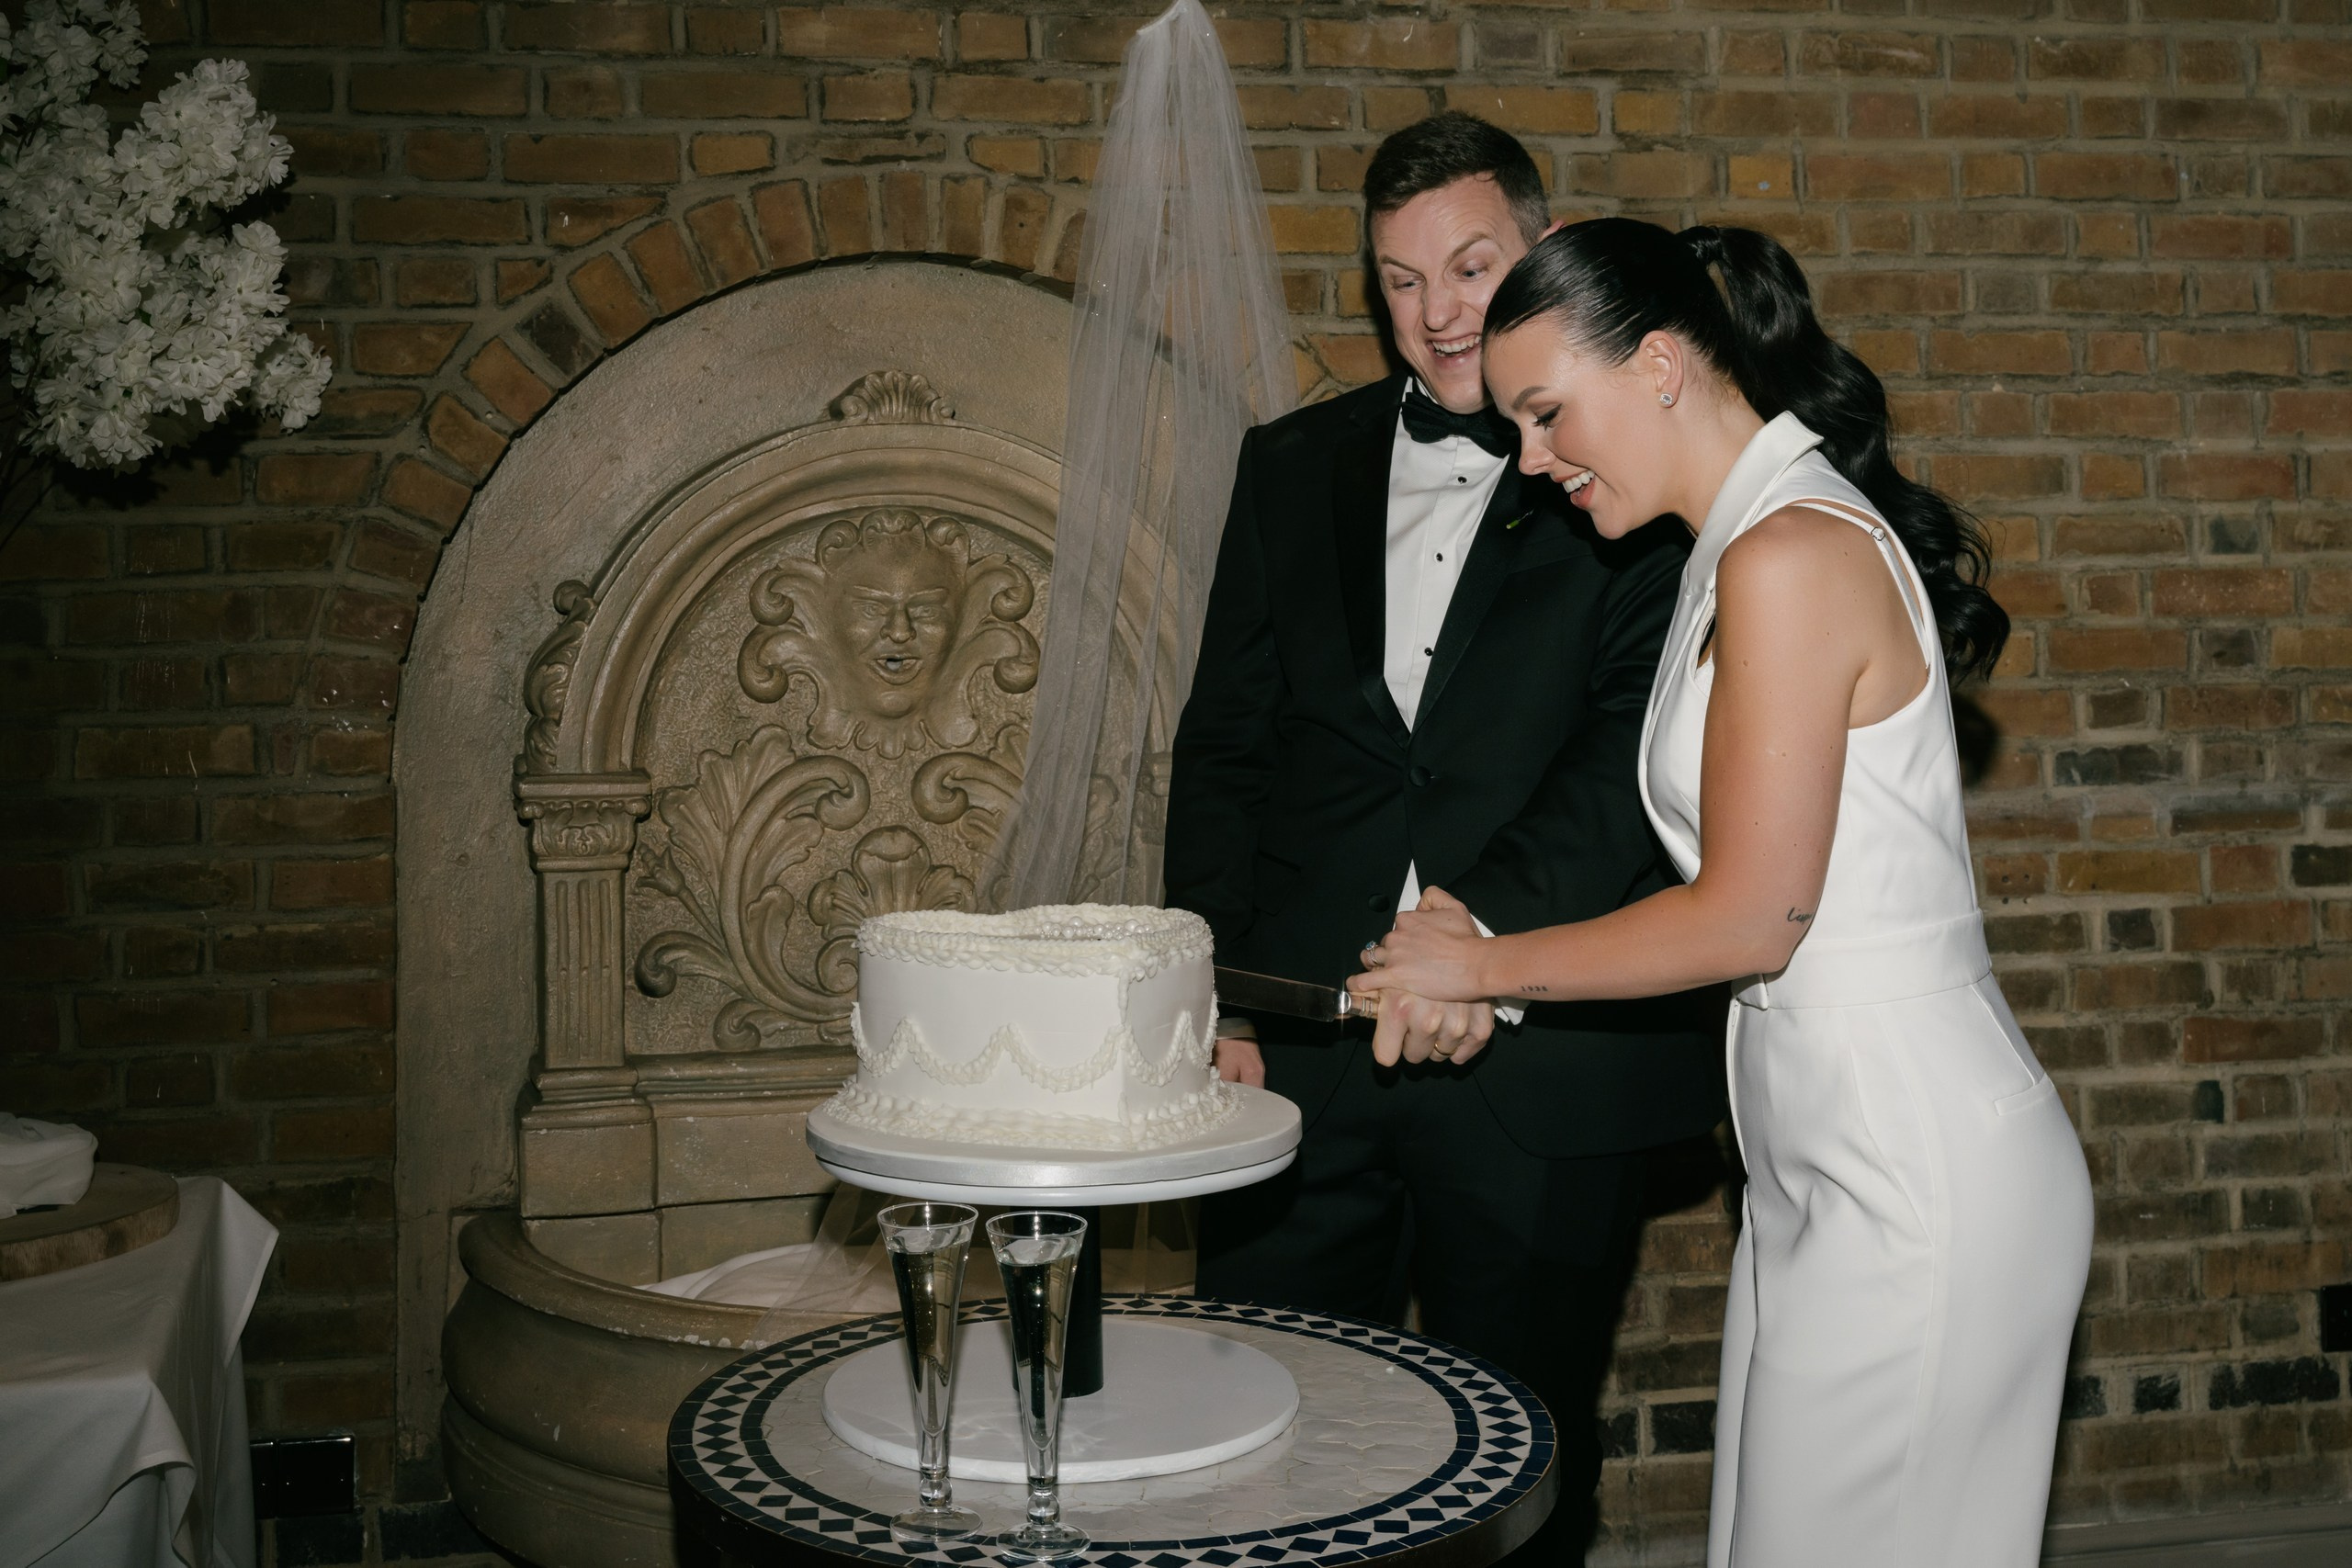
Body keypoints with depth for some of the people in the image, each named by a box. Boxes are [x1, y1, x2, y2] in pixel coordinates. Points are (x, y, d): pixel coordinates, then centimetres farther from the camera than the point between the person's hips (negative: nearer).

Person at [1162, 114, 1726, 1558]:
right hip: (1297, 1055, 3)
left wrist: (1486, 923, -23)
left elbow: (1644, 744, -9)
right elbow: (1223, 749, 11)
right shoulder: (1293, 465, 13)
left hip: (1536, 1065, -3)